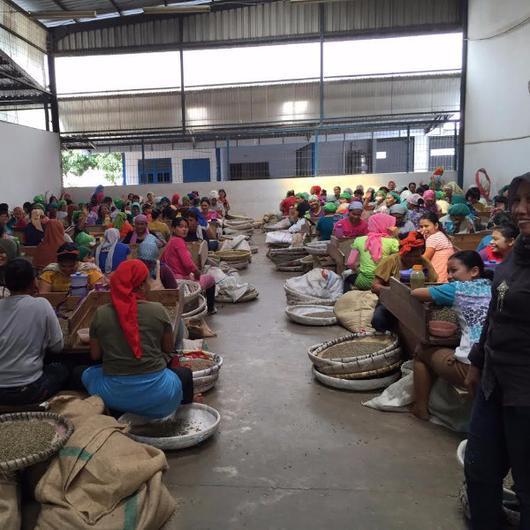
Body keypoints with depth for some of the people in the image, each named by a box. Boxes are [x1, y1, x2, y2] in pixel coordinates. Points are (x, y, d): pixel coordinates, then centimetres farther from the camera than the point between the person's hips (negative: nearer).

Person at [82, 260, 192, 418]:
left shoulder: (101, 313, -5)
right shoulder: (158, 310, -9)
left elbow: (95, 355, 5)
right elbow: (169, 349, 4)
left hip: (115, 395, 1)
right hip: (156, 394, 0)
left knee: (87, 374, 31)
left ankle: (118, 412, 11)